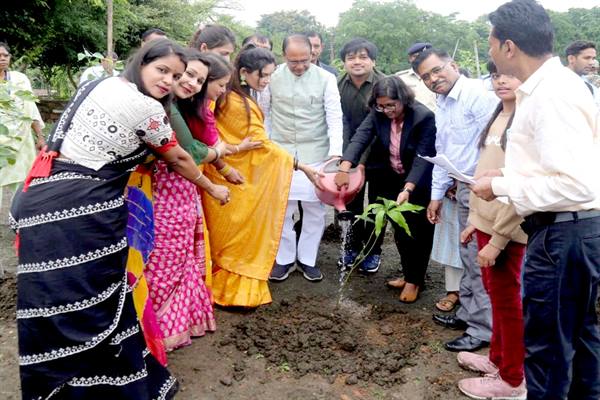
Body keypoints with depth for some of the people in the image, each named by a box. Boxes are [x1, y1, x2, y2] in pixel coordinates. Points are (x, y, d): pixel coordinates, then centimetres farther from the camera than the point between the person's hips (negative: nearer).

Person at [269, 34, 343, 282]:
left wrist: (335, 152, -18)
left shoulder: (326, 79, -5)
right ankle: (284, 259, 22)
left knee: (315, 209, 6)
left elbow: (335, 118, -6)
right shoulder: (272, 76, -4)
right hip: (280, 153, 0)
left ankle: (307, 259, 23)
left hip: (315, 154, 0)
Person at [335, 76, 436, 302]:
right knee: (401, 230, 14)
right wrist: (344, 168, -39)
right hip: (392, 179, 5)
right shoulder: (378, 114, -12)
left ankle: (415, 280, 21)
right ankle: (409, 274, 31)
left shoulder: (424, 117, -26)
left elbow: (423, 157, -30)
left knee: (417, 231, 4)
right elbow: (360, 138, -23)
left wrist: (407, 189, -43)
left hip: (419, 182, -5)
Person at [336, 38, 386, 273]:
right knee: (352, 202, 13)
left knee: (376, 204, 10)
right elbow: (342, 122, -3)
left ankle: (373, 251, 26)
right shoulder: (340, 85, -4)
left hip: (377, 156, -3)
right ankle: (352, 246, 31)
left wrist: (362, 161, -26)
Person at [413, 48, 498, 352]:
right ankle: (468, 314, 33)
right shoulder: (441, 106, 15)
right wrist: (436, 195, 20)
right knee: (469, 257, 18)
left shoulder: (478, 94, -14)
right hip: (464, 189, 9)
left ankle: (483, 329, 12)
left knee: (481, 261, -1)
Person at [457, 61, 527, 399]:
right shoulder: (499, 116, 12)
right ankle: (498, 358, 37)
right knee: (495, 292, 19)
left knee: (506, 298, 4)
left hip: (506, 227, -8)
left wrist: (498, 239, -20)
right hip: (486, 220, 8)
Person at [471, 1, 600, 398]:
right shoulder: (552, 84, 10)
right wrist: (509, 174, 7)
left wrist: (502, 186, -19)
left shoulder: (551, 96, -21)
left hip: (562, 233, -10)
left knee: (546, 341, 6)